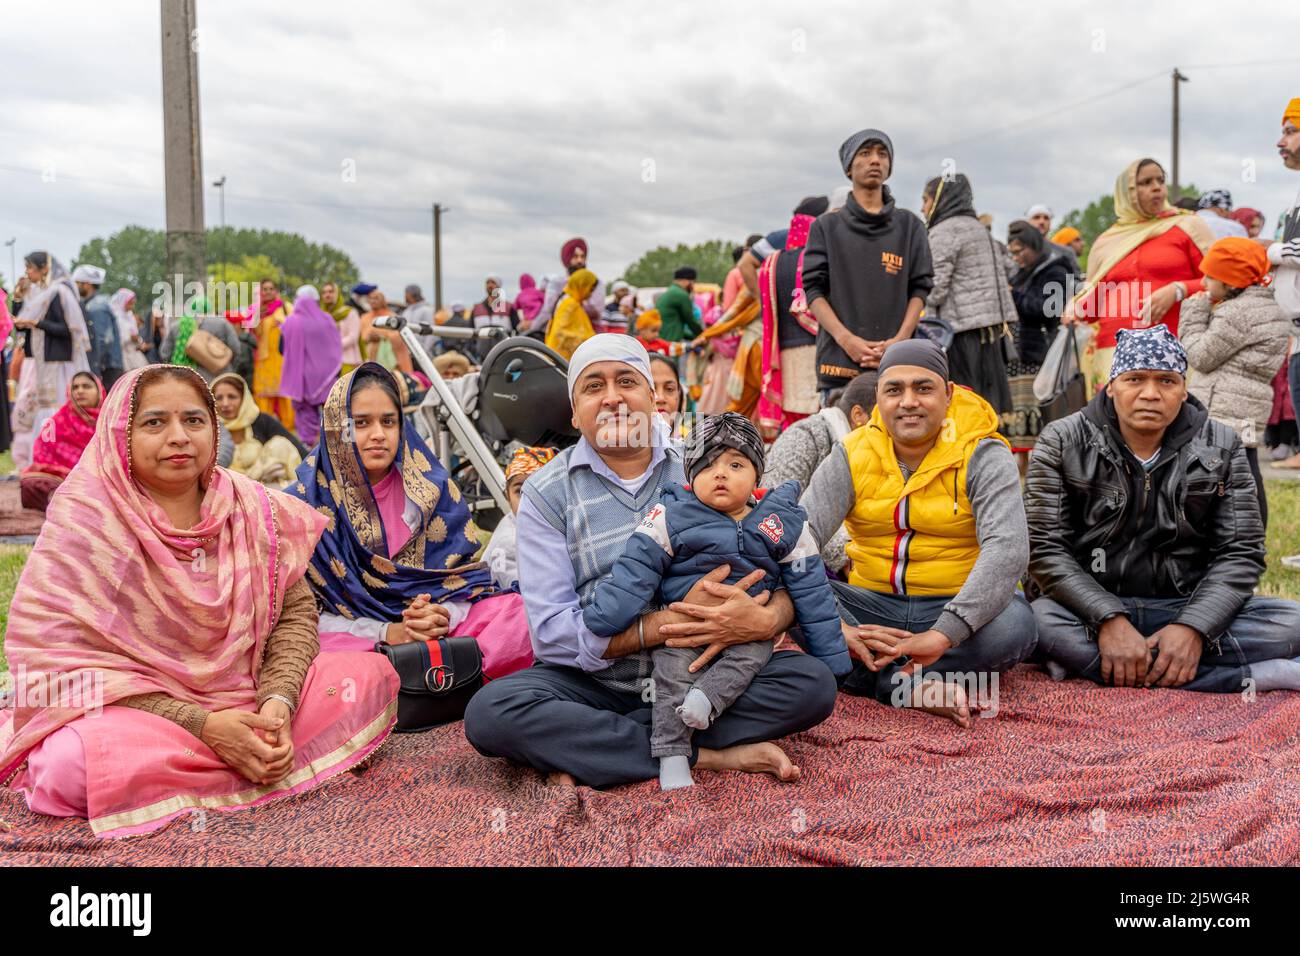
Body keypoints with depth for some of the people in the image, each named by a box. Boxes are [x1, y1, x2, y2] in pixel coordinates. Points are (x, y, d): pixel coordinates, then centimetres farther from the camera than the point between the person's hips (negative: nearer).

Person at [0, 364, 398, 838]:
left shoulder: (252, 508, -3)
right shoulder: (83, 521, -13)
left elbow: (295, 610, 1)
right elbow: (55, 656, -18)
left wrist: (278, 700, -20)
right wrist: (201, 725, -25)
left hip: (247, 697, 4)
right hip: (129, 711, -3)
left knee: (371, 673, -10)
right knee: (72, 763, -36)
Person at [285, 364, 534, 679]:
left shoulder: (432, 486, 7)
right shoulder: (305, 500, 1)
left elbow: (464, 573, 7)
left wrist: (444, 617, -17)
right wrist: (384, 632, -19)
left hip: (441, 633, 2)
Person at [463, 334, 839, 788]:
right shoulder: (547, 492, -2)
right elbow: (551, 632, -11)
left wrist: (767, 619, -24)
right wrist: (671, 622, -22)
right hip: (592, 681, -1)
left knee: (814, 682, -20)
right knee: (490, 712, -28)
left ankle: (589, 750, -19)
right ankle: (708, 756, -21)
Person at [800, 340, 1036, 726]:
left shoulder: (983, 456, -8)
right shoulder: (851, 455, -2)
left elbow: (1006, 548, -24)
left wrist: (944, 634, -38)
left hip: (955, 609, -2)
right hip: (872, 605, 2)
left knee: (1014, 624, -34)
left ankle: (886, 680, -20)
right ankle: (914, 688, -31)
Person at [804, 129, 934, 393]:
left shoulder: (910, 226, 15)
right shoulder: (826, 227, 12)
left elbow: (920, 288, 9)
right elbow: (813, 289, 3)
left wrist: (900, 340, -8)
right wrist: (846, 339, -12)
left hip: (896, 364, 1)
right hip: (839, 362, -1)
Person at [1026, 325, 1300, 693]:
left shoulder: (1221, 447, 3)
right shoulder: (1062, 443, -4)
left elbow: (1240, 552, -2)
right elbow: (1045, 548, -11)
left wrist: (1193, 626, -19)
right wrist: (1109, 620, -24)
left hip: (1189, 608, 2)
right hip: (1093, 608, -1)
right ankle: (1254, 676, -28)